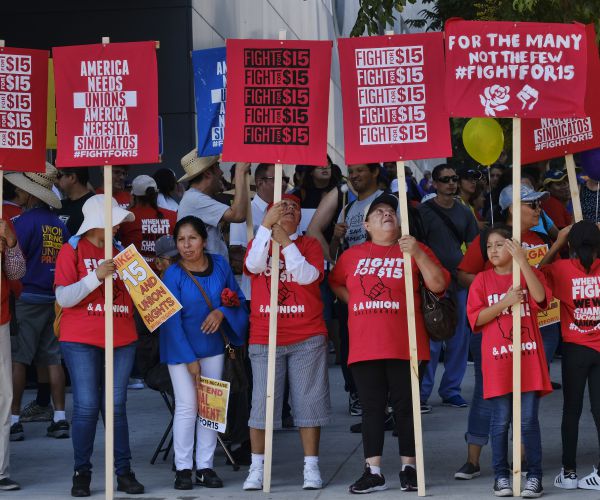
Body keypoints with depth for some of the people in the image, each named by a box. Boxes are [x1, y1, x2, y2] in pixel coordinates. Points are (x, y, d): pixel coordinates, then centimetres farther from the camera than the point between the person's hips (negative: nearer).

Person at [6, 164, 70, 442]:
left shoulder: (26, 221, -11)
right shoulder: (59, 225, 9)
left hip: (26, 297, -6)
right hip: (54, 299, 6)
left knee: (17, 359, -1)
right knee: (53, 358, 9)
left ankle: (14, 419, -1)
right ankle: (60, 418, 9)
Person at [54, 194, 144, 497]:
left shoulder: (119, 253, 14)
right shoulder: (72, 250, 0)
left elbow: (132, 295, 21)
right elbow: (64, 297, -9)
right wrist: (96, 276, -19)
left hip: (122, 341, 4)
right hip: (81, 342, -4)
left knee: (116, 406, 3)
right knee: (87, 406, -6)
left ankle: (124, 472, 5)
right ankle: (81, 473, 3)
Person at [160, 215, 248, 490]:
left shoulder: (220, 264, -4)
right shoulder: (173, 275, -14)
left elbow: (237, 298, 6)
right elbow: (171, 321, -15)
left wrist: (222, 311, -17)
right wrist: (190, 360, -16)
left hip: (213, 346, 4)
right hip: (181, 349, -4)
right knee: (187, 405, -7)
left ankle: (205, 466, 14)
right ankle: (183, 468, 3)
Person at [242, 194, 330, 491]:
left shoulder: (310, 244, 7)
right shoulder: (260, 241, 10)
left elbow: (307, 275, -11)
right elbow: (254, 265, -12)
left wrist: (286, 242, -15)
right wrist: (266, 225, -18)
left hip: (307, 338, 0)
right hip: (264, 339, 1)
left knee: (308, 402, 0)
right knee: (262, 402, -1)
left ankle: (311, 467, 6)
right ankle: (257, 467, 6)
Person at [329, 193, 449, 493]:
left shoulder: (414, 250, 5)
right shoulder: (352, 255, 12)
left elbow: (439, 284, -5)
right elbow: (335, 283, 27)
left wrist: (418, 254, -16)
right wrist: (356, 301, 10)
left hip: (404, 346, -2)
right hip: (364, 346, 2)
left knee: (405, 406, 2)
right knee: (371, 408, 3)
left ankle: (409, 468, 10)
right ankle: (373, 472, 6)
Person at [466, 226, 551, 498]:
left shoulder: (530, 274, 6)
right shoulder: (482, 280, 6)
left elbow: (540, 297, -15)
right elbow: (475, 317, -2)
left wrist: (522, 261, -21)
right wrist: (505, 302, -14)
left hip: (529, 358, 0)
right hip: (498, 359, 1)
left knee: (529, 420, -1)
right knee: (500, 420, 2)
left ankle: (534, 476, 5)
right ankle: (501, 475, 10)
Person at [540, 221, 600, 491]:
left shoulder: (562, 268, -7)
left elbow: (540, 270, 13)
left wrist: (558, 243, 12)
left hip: (575, 349, -1)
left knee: (571, 410, 8)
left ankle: (569, 472, 12)